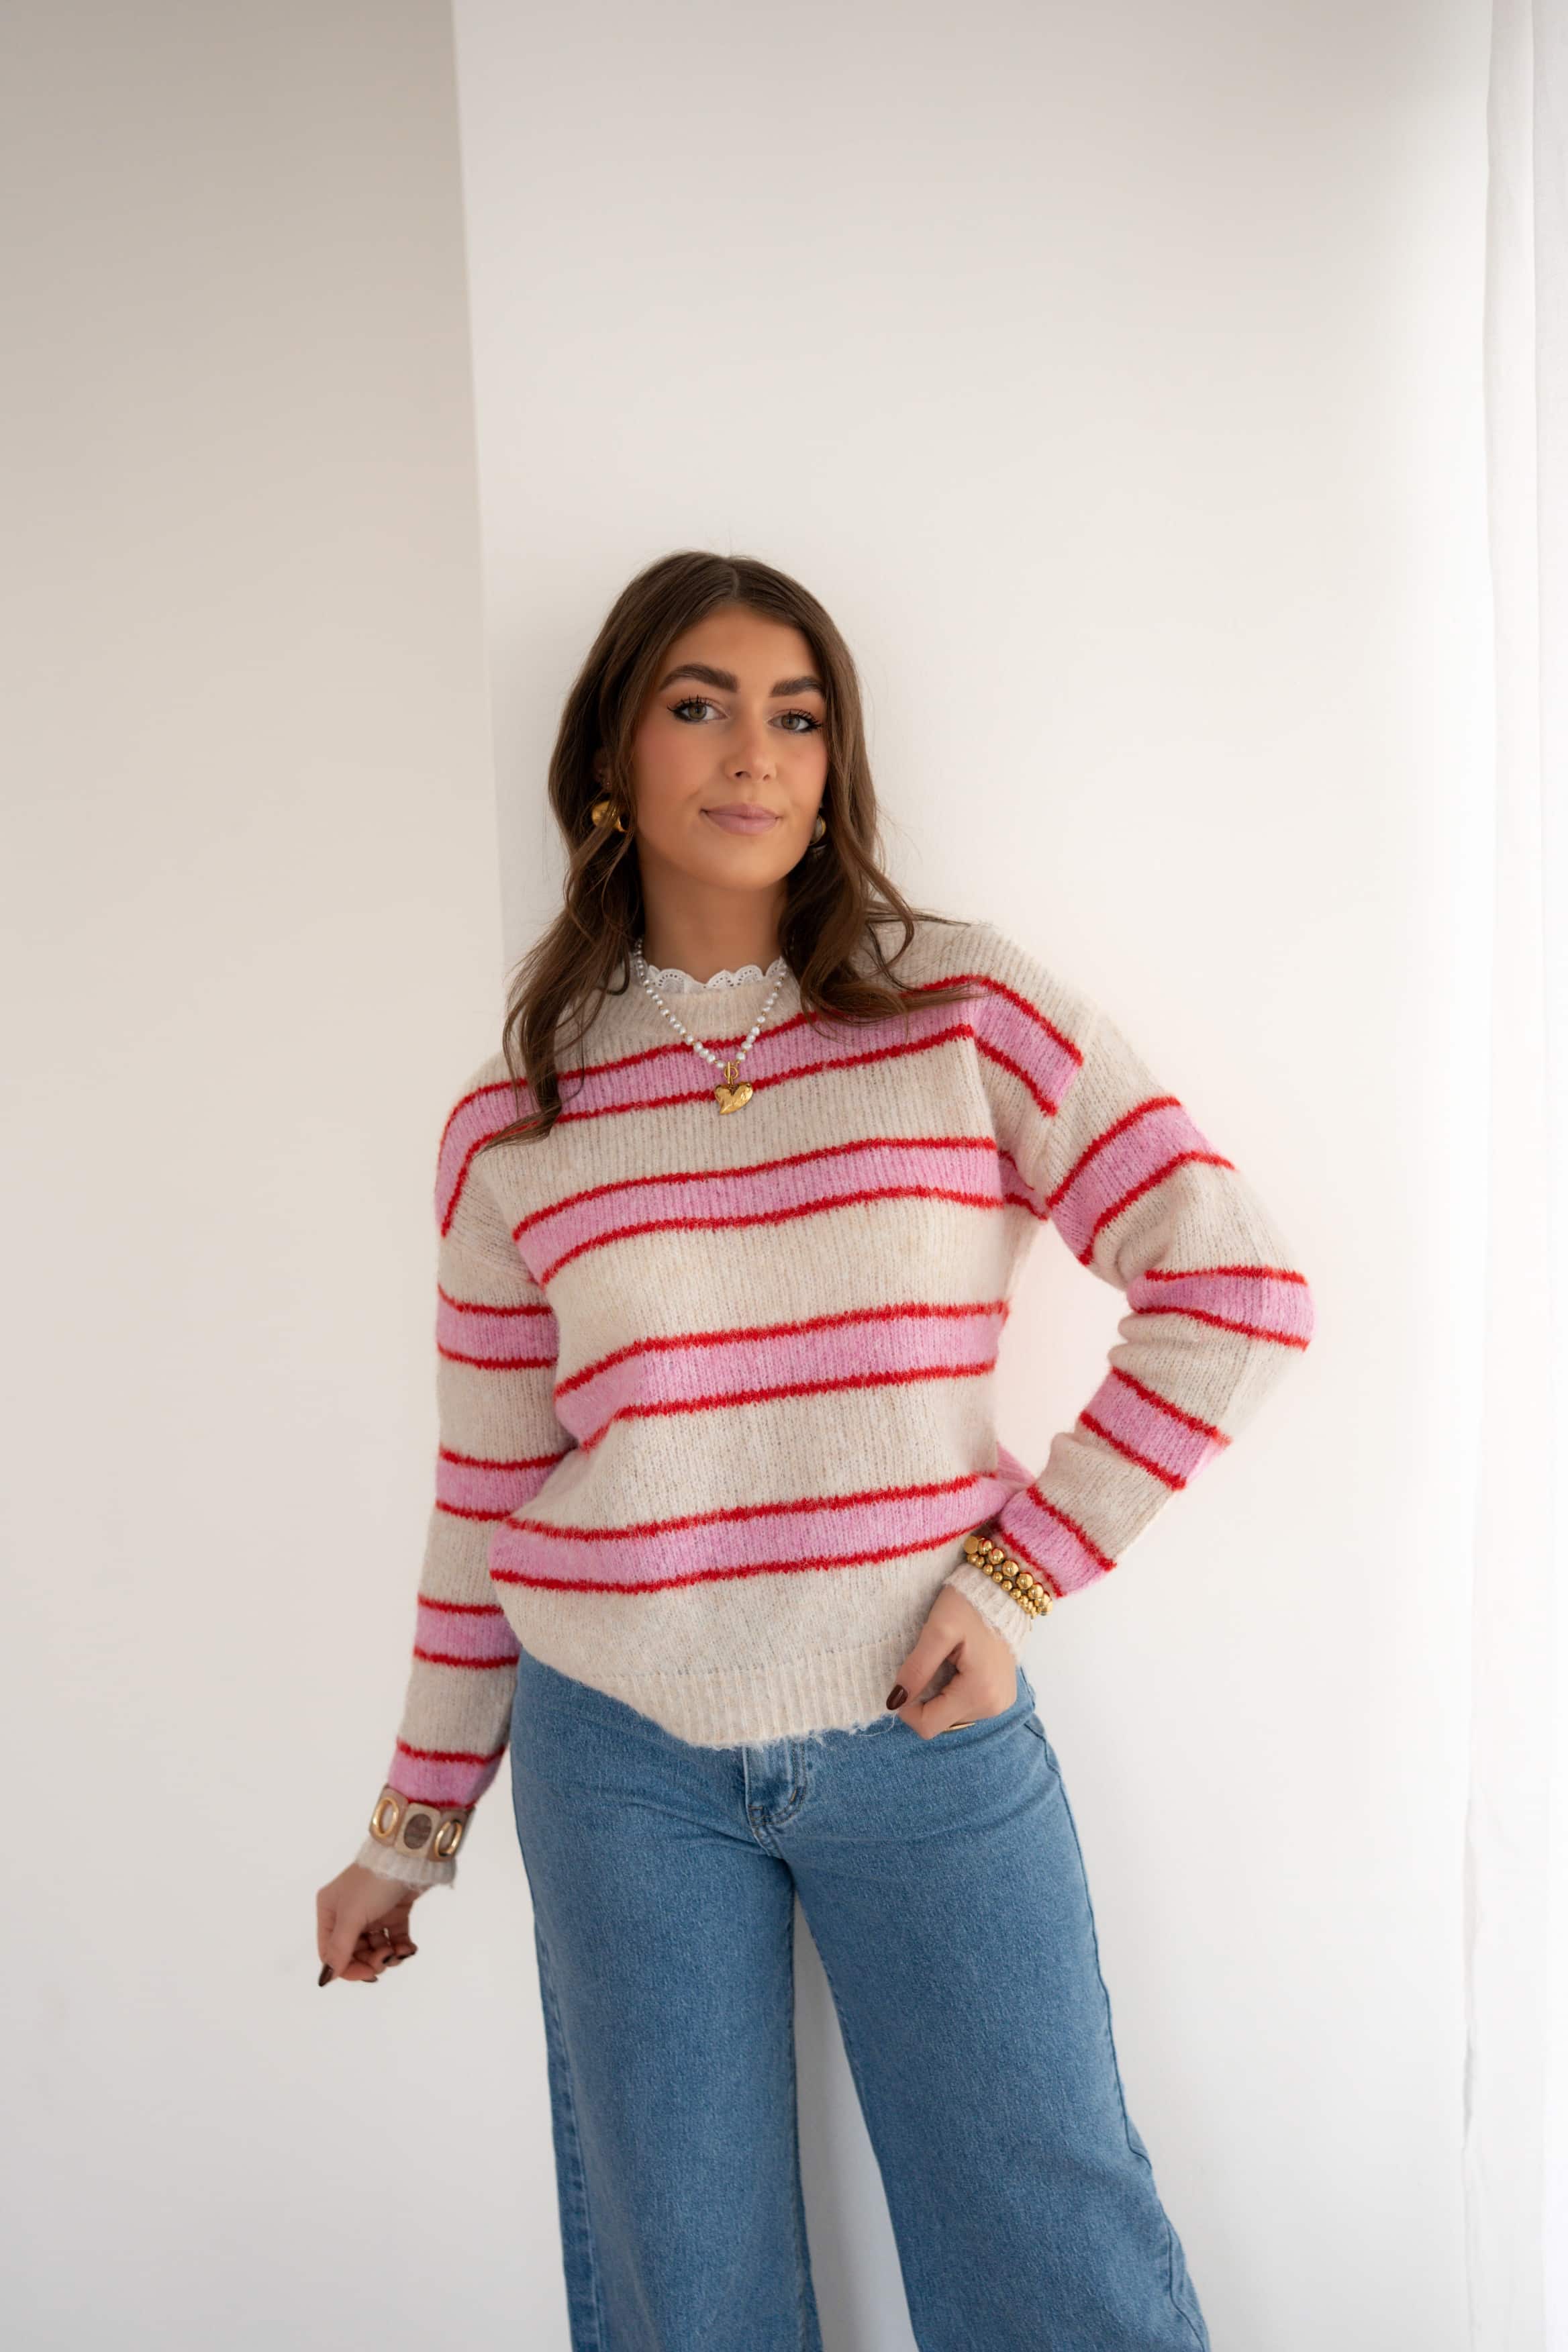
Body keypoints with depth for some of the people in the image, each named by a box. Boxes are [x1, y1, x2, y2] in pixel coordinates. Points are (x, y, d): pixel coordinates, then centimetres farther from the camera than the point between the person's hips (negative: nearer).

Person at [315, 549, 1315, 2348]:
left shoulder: (966, 1009, -5)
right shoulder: (510, 1121, -1)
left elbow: (1238, 1292, -7)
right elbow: (485, 1495, 6)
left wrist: (1022, 1569, -10)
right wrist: (416, 1820, 11)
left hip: (926, 1732, 0)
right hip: (621, 1753, 1)